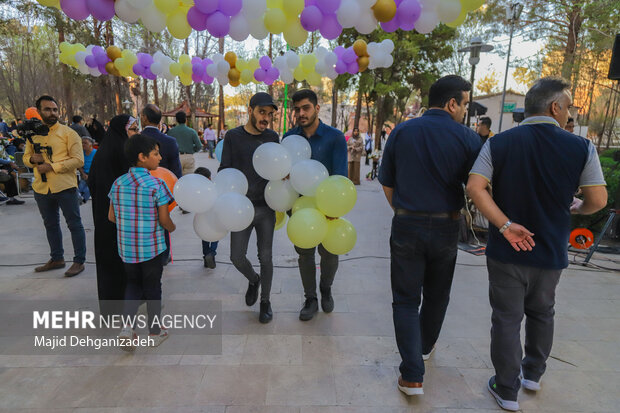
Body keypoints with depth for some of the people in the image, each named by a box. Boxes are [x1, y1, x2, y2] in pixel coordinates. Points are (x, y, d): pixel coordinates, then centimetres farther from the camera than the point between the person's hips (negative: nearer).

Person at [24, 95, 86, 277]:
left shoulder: (68, 133, -5)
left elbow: (78, 160, -11)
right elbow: (26, 157, 19)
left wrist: (52, 166, -18)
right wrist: (32, 159, -4)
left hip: (65, 187, -6)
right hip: (41, 188, 6)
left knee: (74, 224, 1)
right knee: (50, 225, 17)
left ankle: (79, 261, 11)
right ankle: (57, 259, 32)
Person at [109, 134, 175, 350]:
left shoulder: (118, 183, 0)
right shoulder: (156, 185, -17)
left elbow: (111, 216, 5)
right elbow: (164, 220, -15)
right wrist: (172, 227, 6)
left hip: (126, 247, 4)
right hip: (151, 247, -4)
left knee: (133, 284, 23)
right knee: (152, 287, 12)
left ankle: (127, 325, 8)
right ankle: (155, 332, 26)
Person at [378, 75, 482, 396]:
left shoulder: (401, 132, -1)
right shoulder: (467, 138, -8)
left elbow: (387, 184, 3)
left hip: (405, 227, 0)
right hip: (445, 228, 0)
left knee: (405, 300, 10)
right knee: (436, 296, 22)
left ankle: (412, 375, 7)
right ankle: (424, 347, 45)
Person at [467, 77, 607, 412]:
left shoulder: (498, 143, -9)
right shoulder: (581, 148, -8)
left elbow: (475, 187, -18)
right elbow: (598, 200, -6)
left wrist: (505, 225, -16)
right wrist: (577, 208, 16)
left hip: (506, 251, -1)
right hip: (551, 253, 2)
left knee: (507, 318, 11)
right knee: (541, 314, 25)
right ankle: (533, 374, 43)